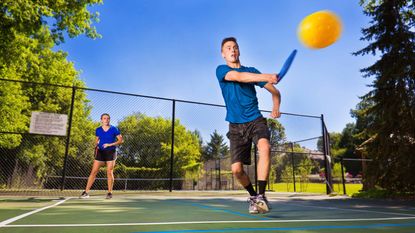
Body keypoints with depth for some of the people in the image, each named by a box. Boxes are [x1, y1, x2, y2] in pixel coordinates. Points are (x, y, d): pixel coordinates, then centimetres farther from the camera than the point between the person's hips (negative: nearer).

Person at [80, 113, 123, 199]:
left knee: (109, 172, -3)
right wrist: (96, 146, 0)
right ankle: (86, 192, 4)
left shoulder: (114, 129, -3)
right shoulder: (98, 130, 6)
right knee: (93, 172, -1)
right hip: (100, 152, 3)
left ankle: (110, 192, 8)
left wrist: (110, 144, -15)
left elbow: (121, 140, -4)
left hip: (111, 152, -3)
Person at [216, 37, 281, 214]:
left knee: (265, 148, -31)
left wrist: (276, 108, -10)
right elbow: (238, 76, -18)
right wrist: (266, 77, -32)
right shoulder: (221, 70, 5)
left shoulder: (252, 71, 11)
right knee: (236, 169, -3)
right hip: (236, 126, 0)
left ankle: (261, 196, -22)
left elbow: (274, 91, 11)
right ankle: (253, 196, 25)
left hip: (256, 121, 1)